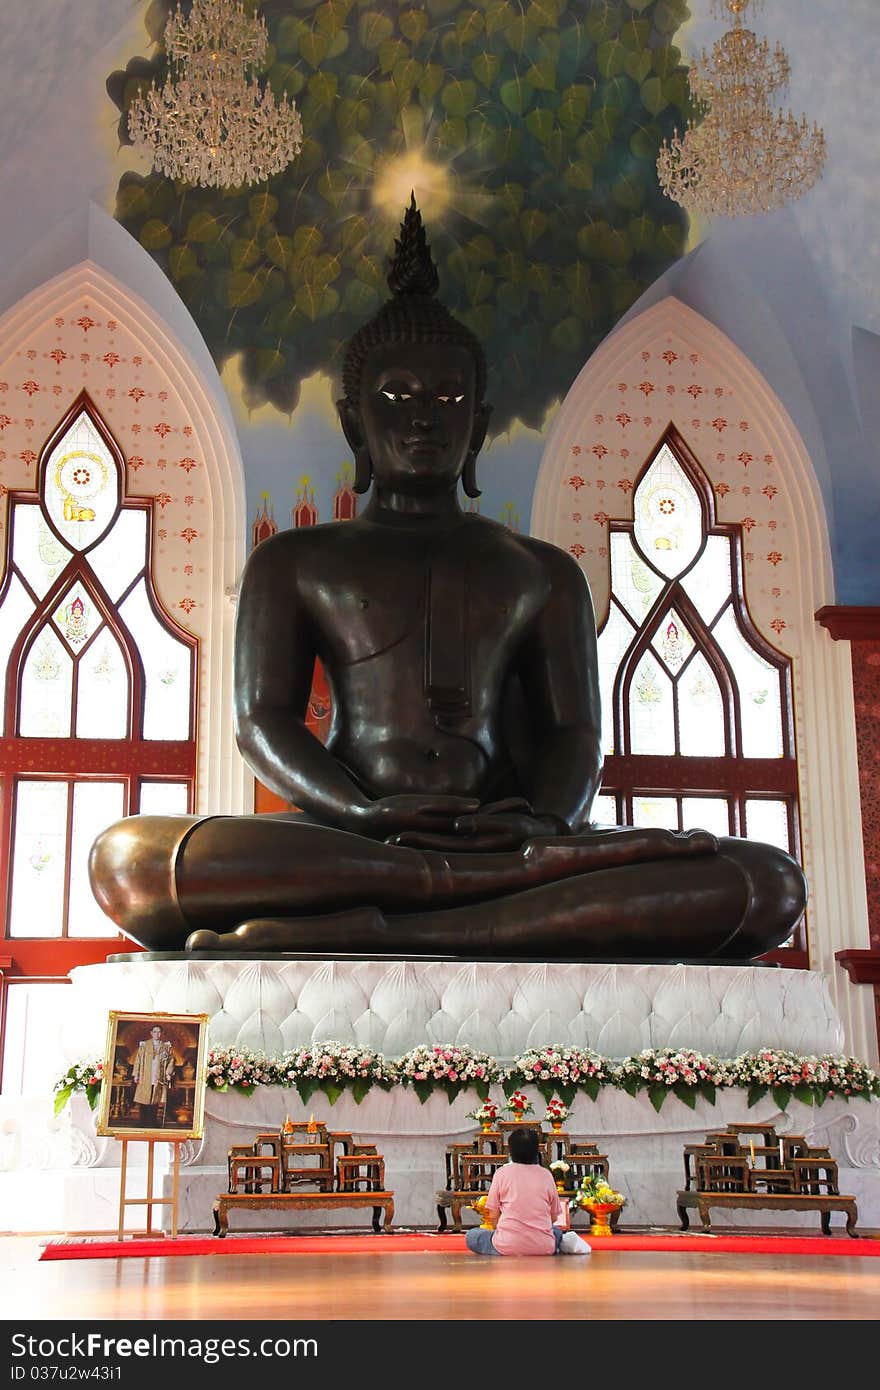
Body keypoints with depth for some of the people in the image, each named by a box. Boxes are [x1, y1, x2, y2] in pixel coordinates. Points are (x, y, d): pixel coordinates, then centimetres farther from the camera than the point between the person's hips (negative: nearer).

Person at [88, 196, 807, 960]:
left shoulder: (543, 572, 24)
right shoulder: (293, 560, 20)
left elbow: (575, 732, 12)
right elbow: (261, 717, 5)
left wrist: (545, 821, -15)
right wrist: (365, 813, -18)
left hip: (499, 832, 2)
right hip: (340, 841, -1)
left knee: (768, 883, -27)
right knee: (128, 857, -34)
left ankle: (366, 931, -36)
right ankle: (538, 877, -34)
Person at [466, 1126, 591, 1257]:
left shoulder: (502, 1173, 0)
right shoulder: (545, 1175, 6)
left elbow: (493, 1215, 1)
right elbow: (554, 1217, 12)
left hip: (508, 1247, -5)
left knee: (471, 1235, 18)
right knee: (557, 1230, 40)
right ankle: (563, 1242, 1)